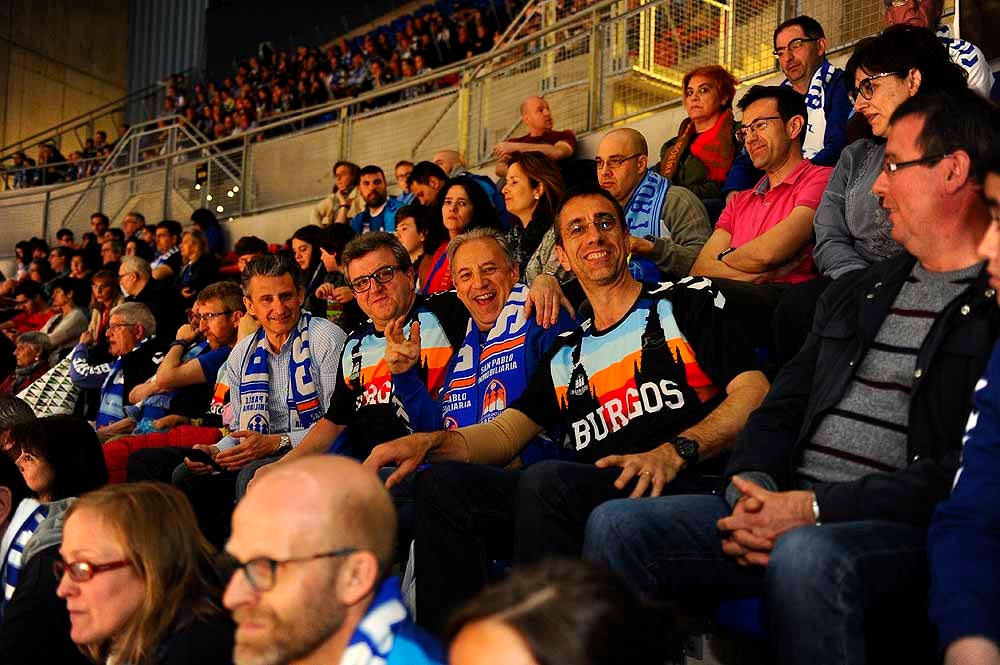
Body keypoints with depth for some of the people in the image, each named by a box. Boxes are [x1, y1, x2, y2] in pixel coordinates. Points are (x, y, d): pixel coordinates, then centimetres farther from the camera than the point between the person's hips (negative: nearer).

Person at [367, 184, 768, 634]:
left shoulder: (687, 301, 14)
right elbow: (505, 432, 21)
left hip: (681, 491, -5)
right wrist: (429, 442, 0)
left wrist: (675, 452, -16)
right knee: (441, 485, -14)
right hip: (582, 502, 5)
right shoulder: (566, 353, 28)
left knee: (546, 481, -34)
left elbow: (755, 394, 0)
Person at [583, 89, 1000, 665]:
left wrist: (815, 507, -18)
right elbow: (782, 408, 18)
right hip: (788, 511, 7)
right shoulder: (854, 293, 22)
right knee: (617, 525, -12)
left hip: (907, 529, -6)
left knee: (804, 555, -39)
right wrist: (753, 490, -5)